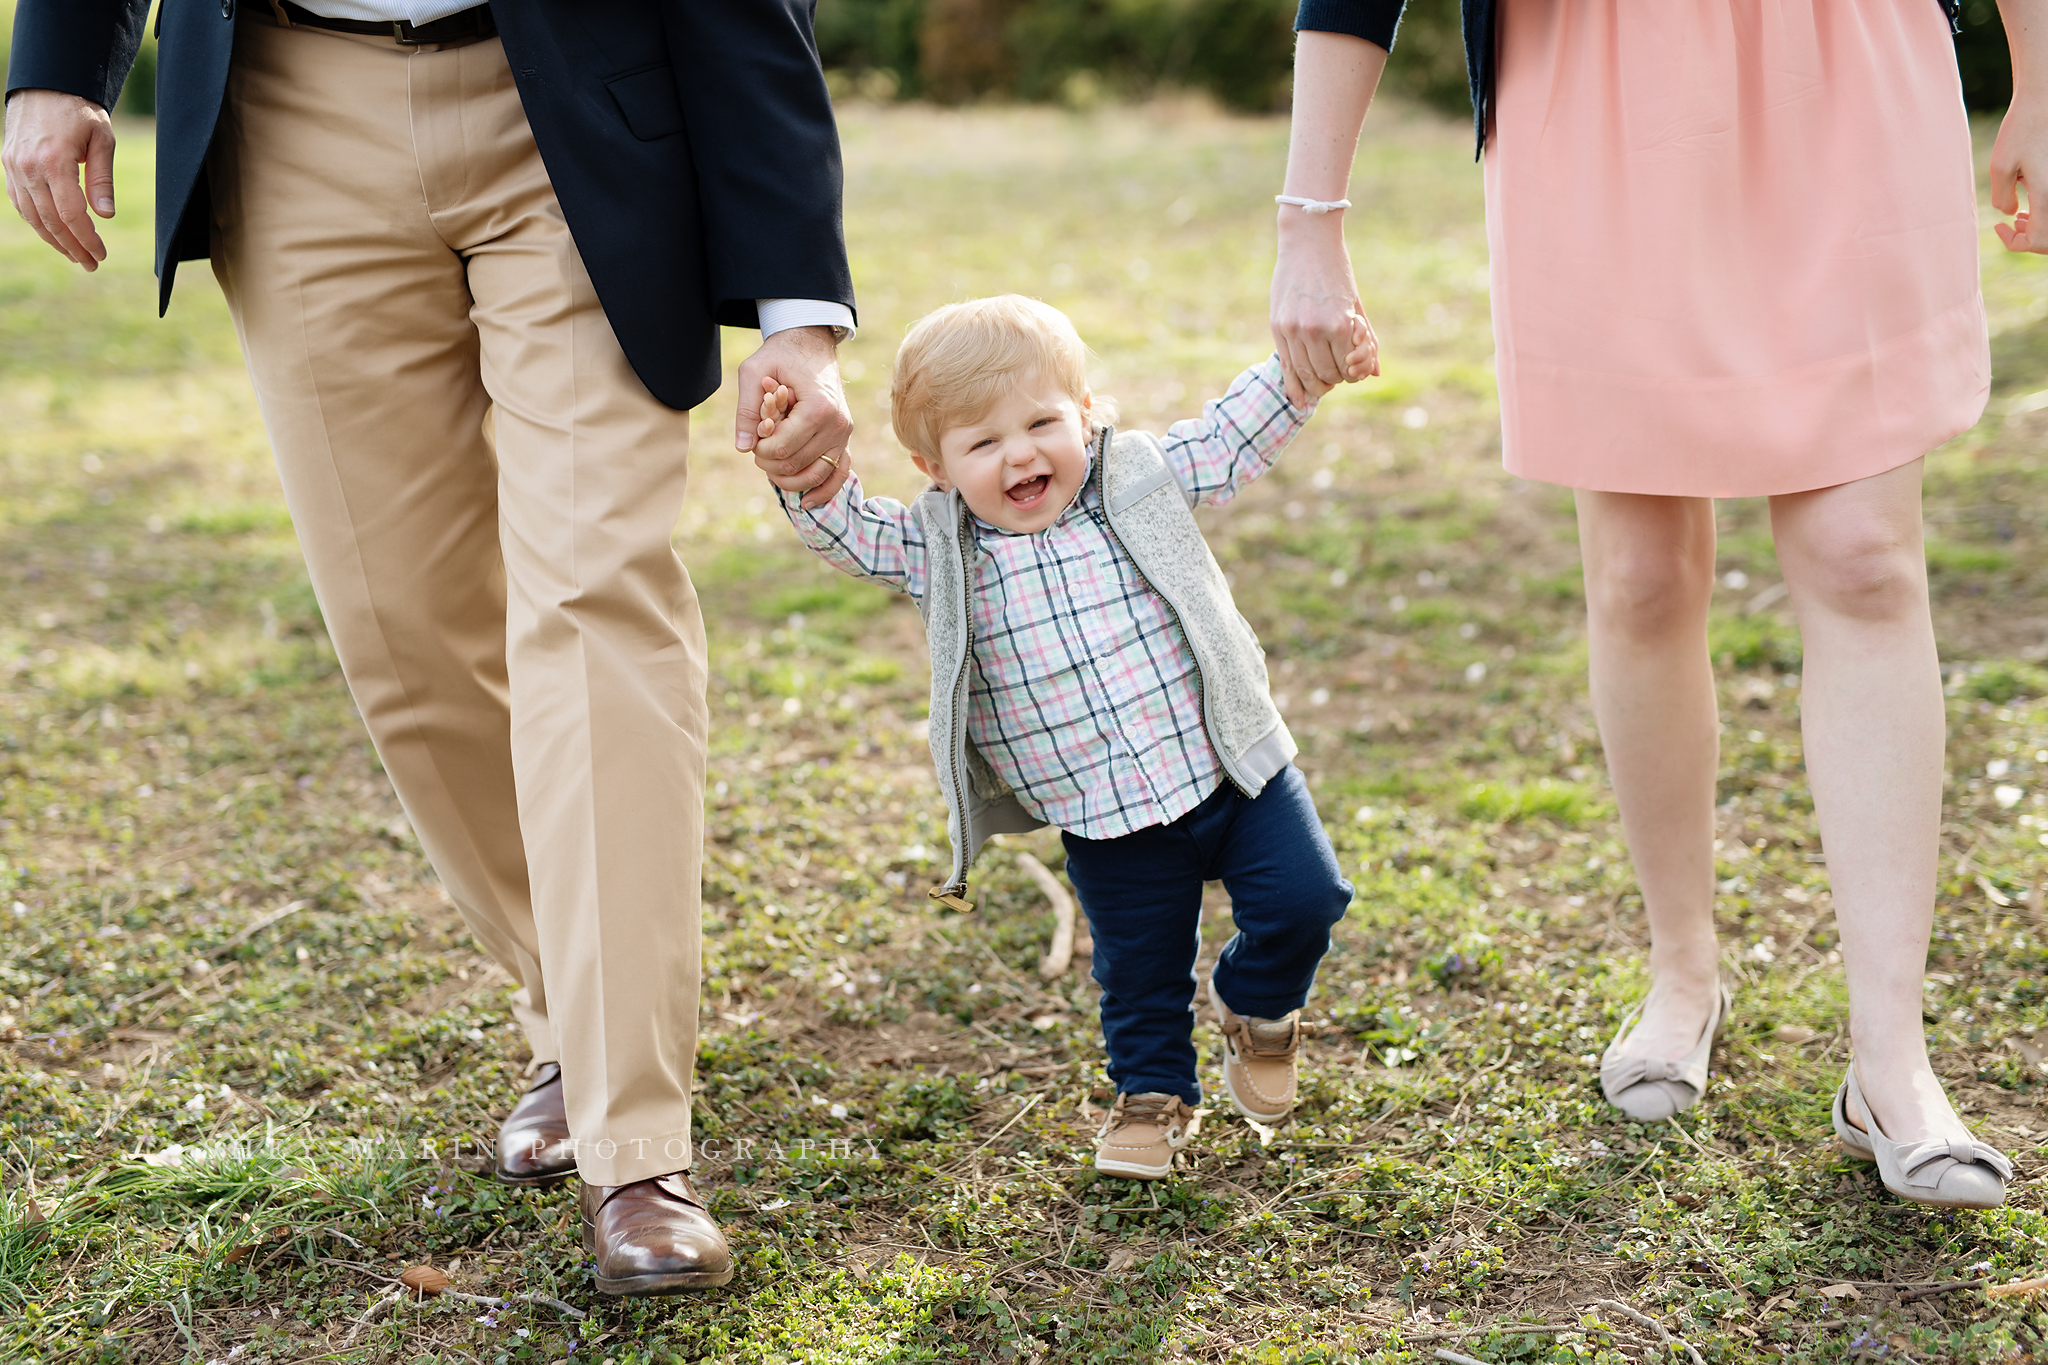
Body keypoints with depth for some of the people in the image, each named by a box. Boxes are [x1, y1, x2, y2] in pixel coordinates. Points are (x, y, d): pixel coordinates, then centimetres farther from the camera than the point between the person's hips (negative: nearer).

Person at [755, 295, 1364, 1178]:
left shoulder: (1140, 481, -3)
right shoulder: (936, 550, -4)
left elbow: (1233, 436, 2)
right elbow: (846, 531, -11)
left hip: (1229, 767, 1)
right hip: (1105, 827, 0)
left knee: (1304, 900, 0)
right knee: (1139, 975, 10)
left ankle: (1255, 1007, 31)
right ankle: (1152, 1093, 38)